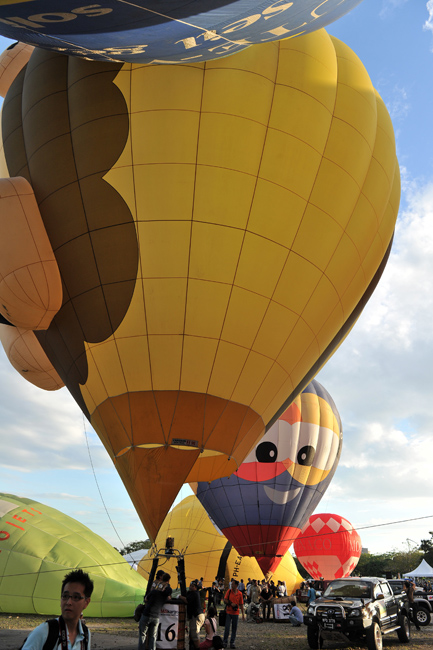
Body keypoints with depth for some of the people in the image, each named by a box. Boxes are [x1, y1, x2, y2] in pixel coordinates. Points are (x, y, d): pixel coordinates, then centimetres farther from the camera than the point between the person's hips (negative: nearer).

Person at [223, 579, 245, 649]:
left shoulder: (239, 594, 0)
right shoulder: (229, 591, 0)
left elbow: (241, 604, 4)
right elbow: (225, 600, 0)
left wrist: (243, 614, 2)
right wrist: (231, 603, -15)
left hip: (235, 613, 1)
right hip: (228, 612, -1)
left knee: (234, 628, 6)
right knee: (227, 627, -2)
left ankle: (232, 642, 17)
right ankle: (225, 642, 11)